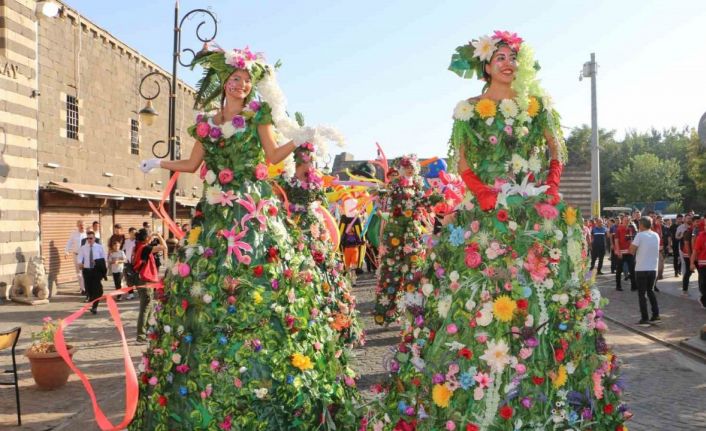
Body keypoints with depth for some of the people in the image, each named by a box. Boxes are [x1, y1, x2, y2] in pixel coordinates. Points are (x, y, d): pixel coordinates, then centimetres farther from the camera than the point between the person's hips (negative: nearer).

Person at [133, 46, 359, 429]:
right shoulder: (205, 121, 16)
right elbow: (192, 164, 20)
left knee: (259, 274, -13)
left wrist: (301, 139, -17)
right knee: (203, 282, 1)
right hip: (216, 212, 4)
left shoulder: (259, 114, 7)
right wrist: (159, 163, 17)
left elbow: (273, 155, -4)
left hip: (254, 209, -4)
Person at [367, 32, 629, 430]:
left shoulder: (538, 105, 14)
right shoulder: (469, 110, 6)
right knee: (481, 298, -7)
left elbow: (556, 151, 16)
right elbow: (461, 163, 2)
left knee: (549, 300, 1)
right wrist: (483, 191, -13)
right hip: (488, 213, -3)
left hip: (541, 212, 3)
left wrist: (552, 184, 0)